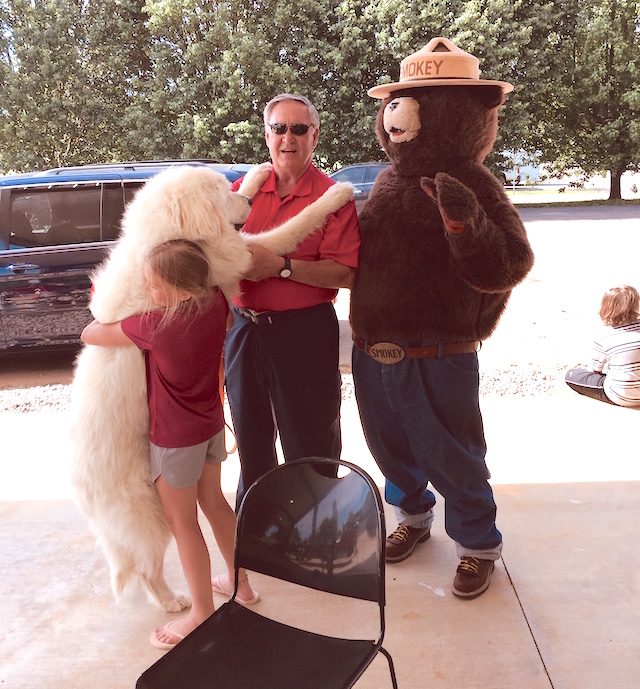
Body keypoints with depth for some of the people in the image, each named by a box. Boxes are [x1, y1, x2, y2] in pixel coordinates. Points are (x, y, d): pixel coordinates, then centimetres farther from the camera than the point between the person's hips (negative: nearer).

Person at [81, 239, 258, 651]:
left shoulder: (156, 326, -30)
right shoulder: (216, 303, -12)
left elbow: (89, 334, -16)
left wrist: (107, 318, 4)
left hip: (175, 438, -7)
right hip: (212, 424, 7)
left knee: (183, 522, 9)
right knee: (213, 500, 23)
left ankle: (203, 614, 22)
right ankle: (240, 582, 39)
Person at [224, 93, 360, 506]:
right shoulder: (243, 190, 8)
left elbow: (345, 274, -17)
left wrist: (281, 266, -22)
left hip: (304, 333, -5)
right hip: (244, 328, 5)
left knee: (309, 445, 8)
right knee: (251, 438, 22)